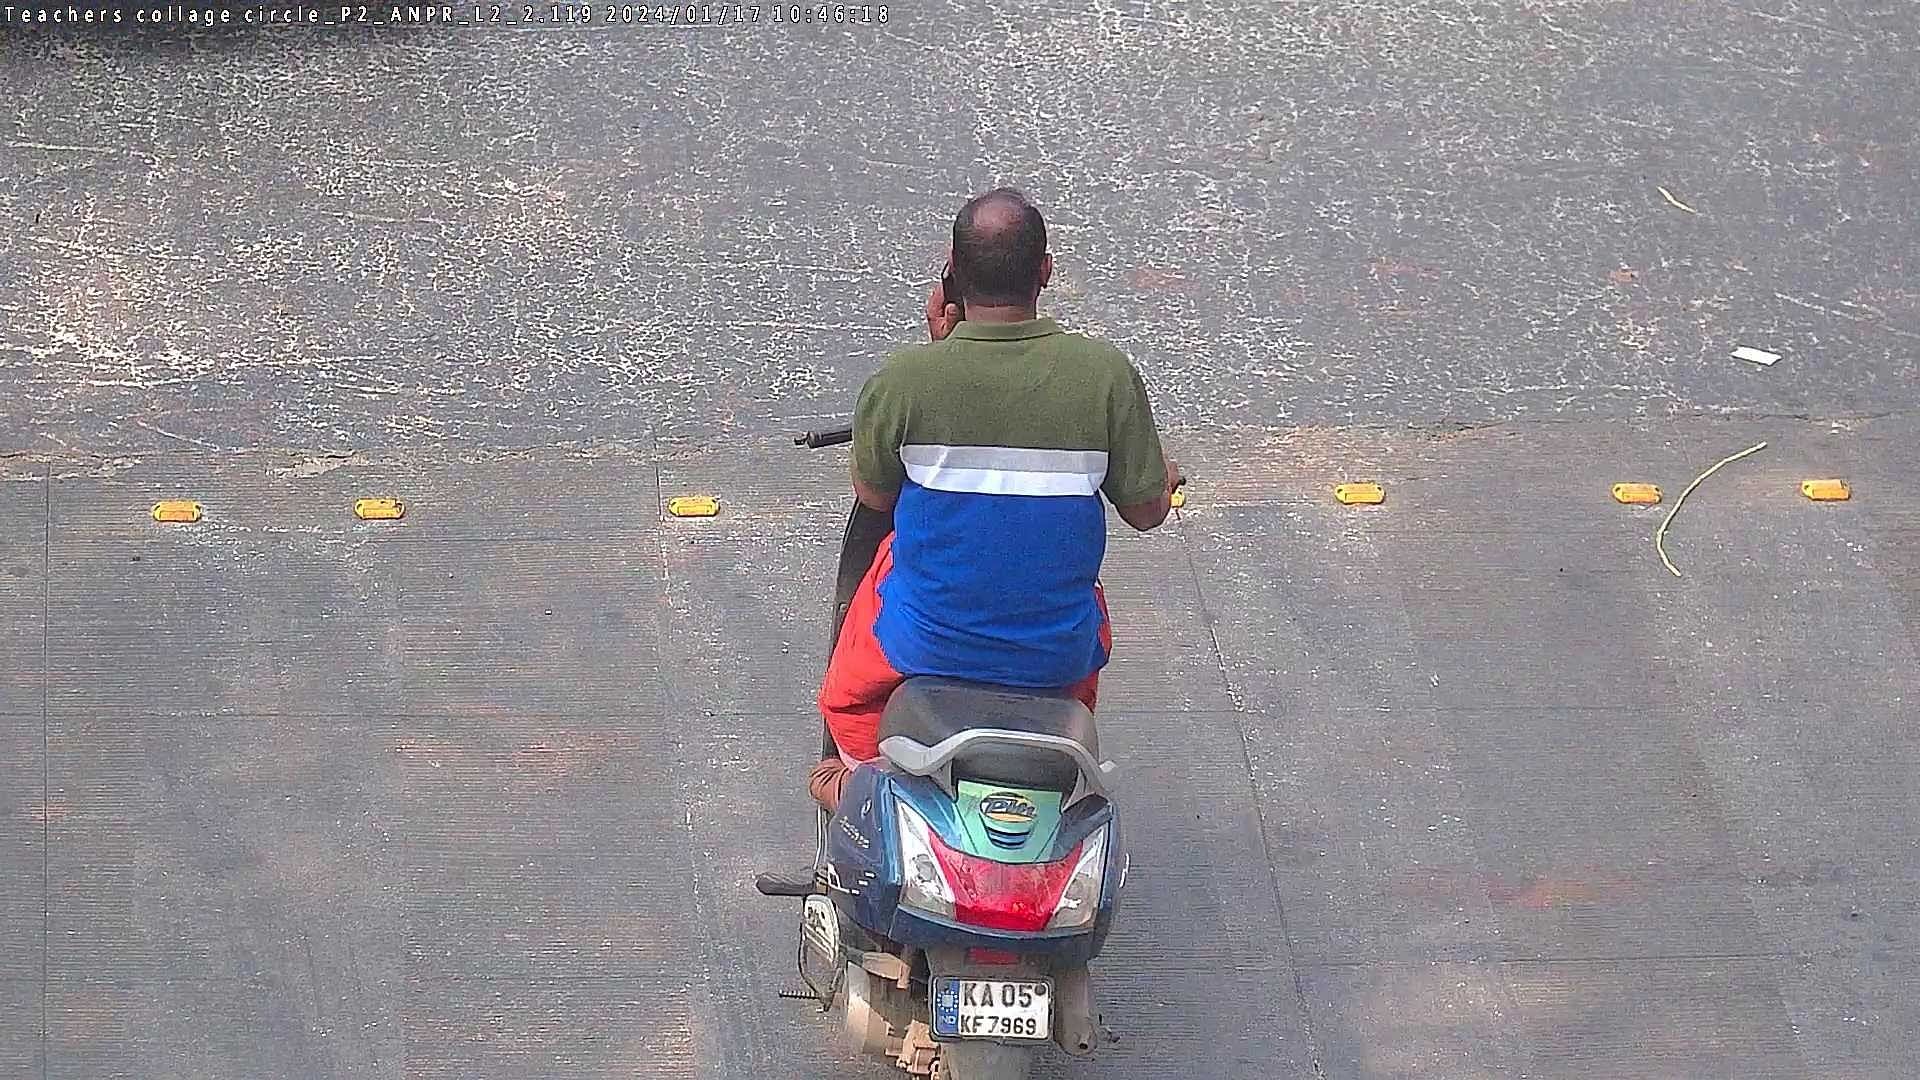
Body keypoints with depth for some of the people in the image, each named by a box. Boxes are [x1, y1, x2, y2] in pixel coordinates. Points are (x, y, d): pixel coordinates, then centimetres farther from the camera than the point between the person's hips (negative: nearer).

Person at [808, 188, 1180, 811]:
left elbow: (872, 494, 0)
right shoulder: (1106, 374, -16)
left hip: (928, 641, -1)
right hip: (1059, 651, 1)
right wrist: (1165, 477, 18)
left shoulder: (901, 379, -18)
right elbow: (1146, 511, -5)